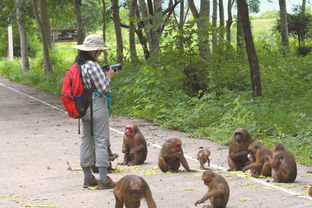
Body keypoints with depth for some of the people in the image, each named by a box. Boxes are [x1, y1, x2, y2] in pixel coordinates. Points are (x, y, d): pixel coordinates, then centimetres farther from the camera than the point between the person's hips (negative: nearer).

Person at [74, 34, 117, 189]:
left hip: (83, 106, 9)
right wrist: (108, 76, 0)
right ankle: (103, 179, -3)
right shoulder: (93, 66, -18)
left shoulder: (78, 65, 8)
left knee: (86, 141, 13)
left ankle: (88, 177, 19)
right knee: (101, 141, -4)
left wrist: (103, 75, 13)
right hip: (97, 106, -9)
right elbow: (102, 88, -16)